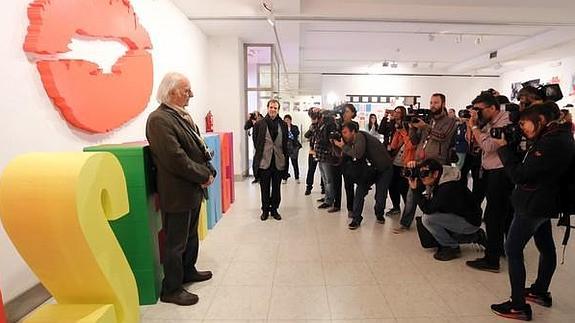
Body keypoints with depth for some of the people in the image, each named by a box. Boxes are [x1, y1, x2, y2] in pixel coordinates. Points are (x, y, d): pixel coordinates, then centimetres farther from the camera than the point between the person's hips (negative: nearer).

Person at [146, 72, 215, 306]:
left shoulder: (183, 116, 11)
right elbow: (176, 159, -24)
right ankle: (171, 289, 22)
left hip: (193, 189, 9)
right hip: (177, 193, -9)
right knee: (175, 242, 5)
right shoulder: (159, 119, -19)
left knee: (191, 235, 23)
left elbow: (198, 149, 14)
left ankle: (188, 271, 42)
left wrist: (209, 171, 0)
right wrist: (204, 176, -16)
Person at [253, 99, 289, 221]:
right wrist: (260, 154, 2)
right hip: (264, 161, -2)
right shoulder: (260, 124, -2)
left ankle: (274, 209, 25)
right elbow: (256, 142, 3)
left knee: (276, 188, 11)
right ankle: (265, 210, 23)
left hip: (279, 161, 2)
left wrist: (285, 158, 5)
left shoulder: (283, 125, 5)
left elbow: (285, 144, 8)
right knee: (265, 188, 8)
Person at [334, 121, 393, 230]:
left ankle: (379, 214, 27)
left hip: (384, 168, -7)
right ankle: (356, 219, -2)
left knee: (380, 195, -3)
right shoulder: (353, 142, 3)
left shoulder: (360, 136, -24)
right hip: (372, 168, 8)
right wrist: (337, 145, -11)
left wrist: (343, 146, -27)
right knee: (360, 189, -7)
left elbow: (357, 154, -39)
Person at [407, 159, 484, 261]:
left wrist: (415, 189, -27)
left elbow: (427, 209, -29)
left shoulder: (447, 188, -30)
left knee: (427, 219, -23)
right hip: (458, 215, 10)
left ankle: (452, 248, -1)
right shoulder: (436, 180, -5)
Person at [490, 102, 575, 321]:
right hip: (543, 203, 10)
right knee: (546, 247, 20)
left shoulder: (551, 143, -24)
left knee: (513, 249, -4)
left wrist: (503, 147, -16)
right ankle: (541, 292, 38)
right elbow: (528, 166, 9)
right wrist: (509, 148, -2)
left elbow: (519, 175, -23)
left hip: (533, 205, -10)